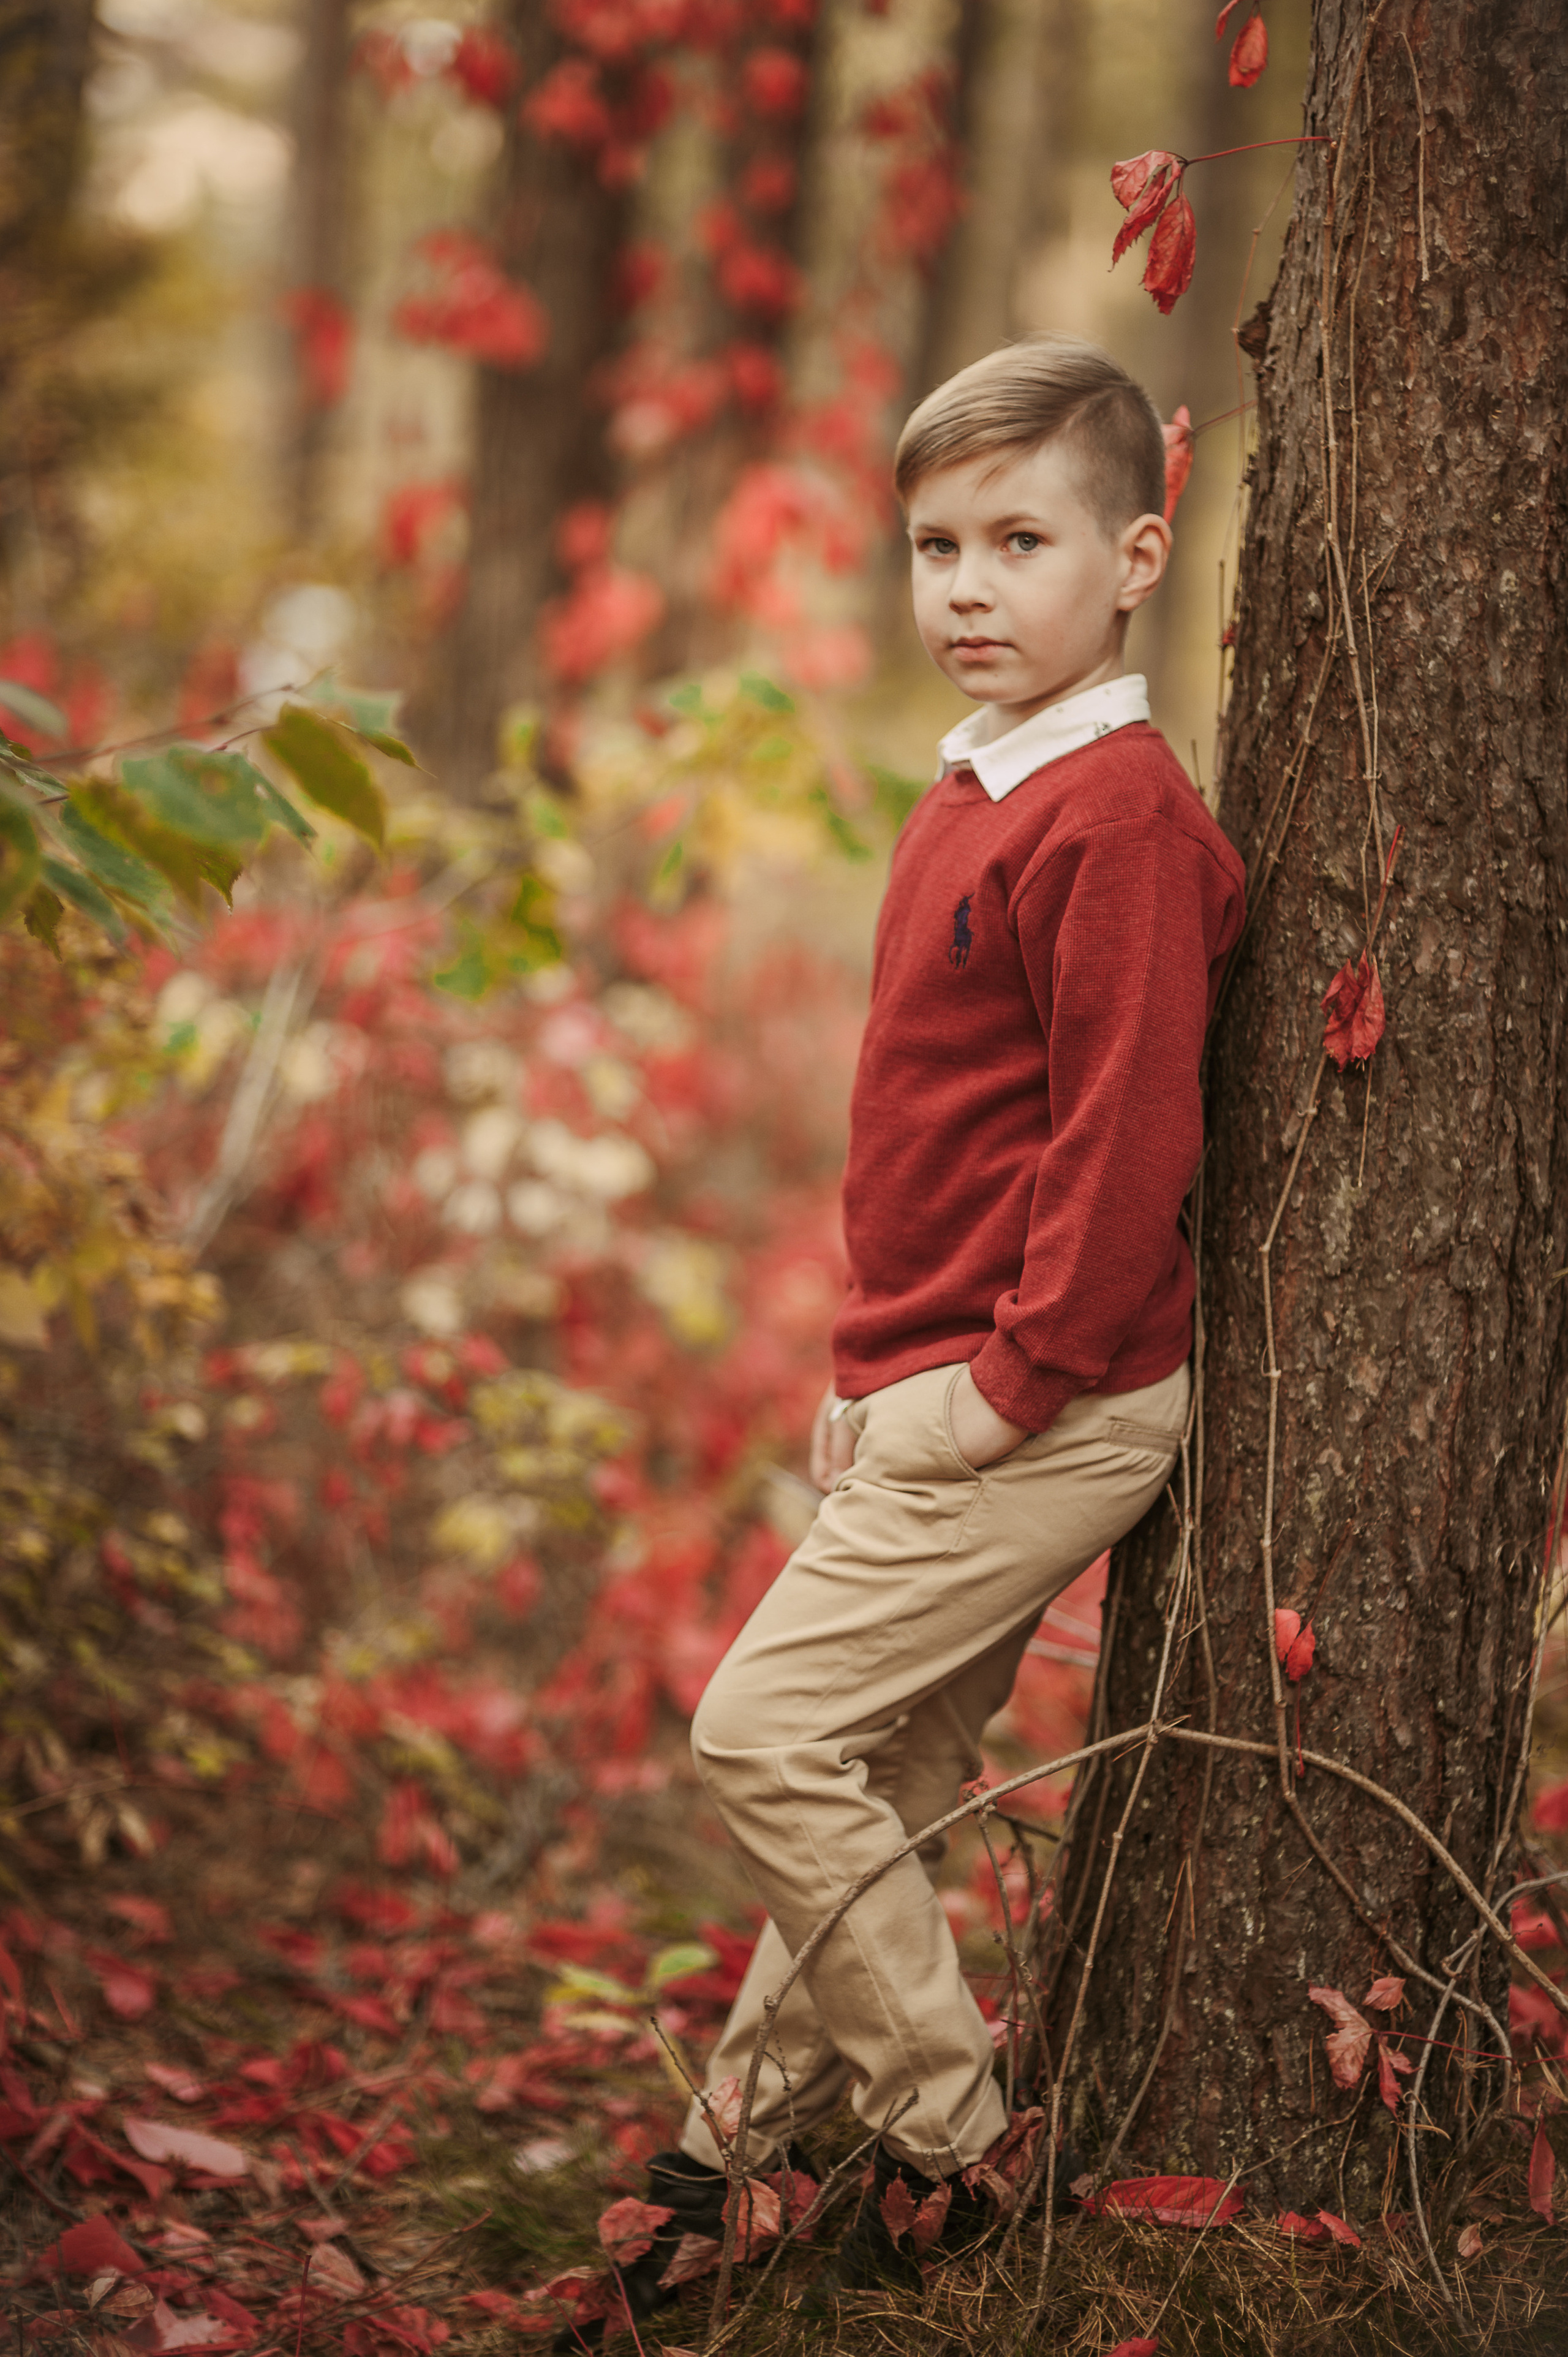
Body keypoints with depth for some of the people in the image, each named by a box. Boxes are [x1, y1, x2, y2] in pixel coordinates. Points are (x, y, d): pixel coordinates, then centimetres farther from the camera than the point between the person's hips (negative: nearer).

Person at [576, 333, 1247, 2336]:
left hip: (1046, 1403, -9)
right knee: (887, 1769, 15)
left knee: (768, 1726, -10)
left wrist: (1011, 1378, -16)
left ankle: (957, 2148, 0)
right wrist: (875, 1357, 17)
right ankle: (753, 2142, 25)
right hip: (944, 1388, 9)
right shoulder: (979, 794, 14)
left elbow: (1125, 1140, -21)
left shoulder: (1114, 819, -17)